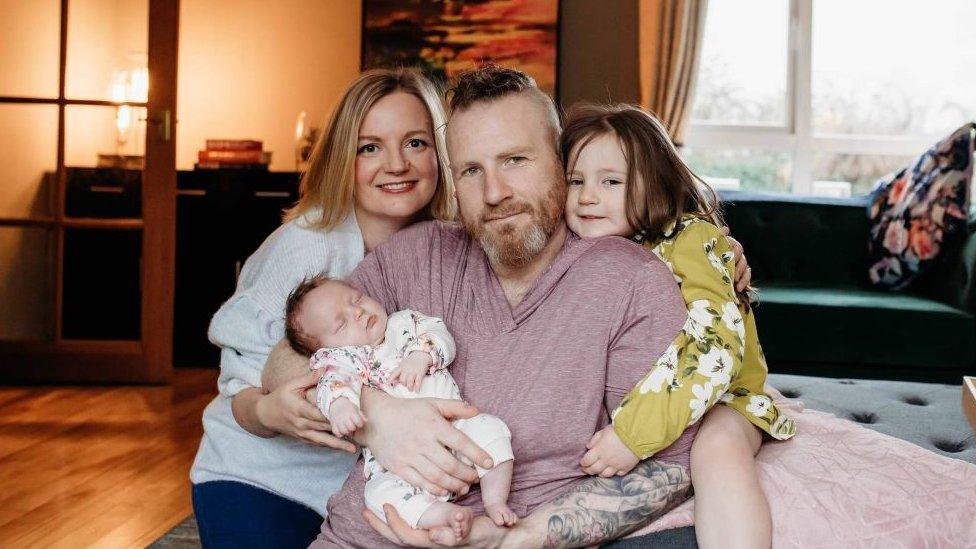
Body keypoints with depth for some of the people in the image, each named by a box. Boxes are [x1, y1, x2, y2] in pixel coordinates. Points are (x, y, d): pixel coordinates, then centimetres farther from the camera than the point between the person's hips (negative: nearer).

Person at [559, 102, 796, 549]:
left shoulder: (690, 239, -19)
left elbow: (715, 346, -32)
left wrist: (635, 432, -37)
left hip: (714, 400, -6)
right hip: (616, 403, 7)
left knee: (718, 451, -35)